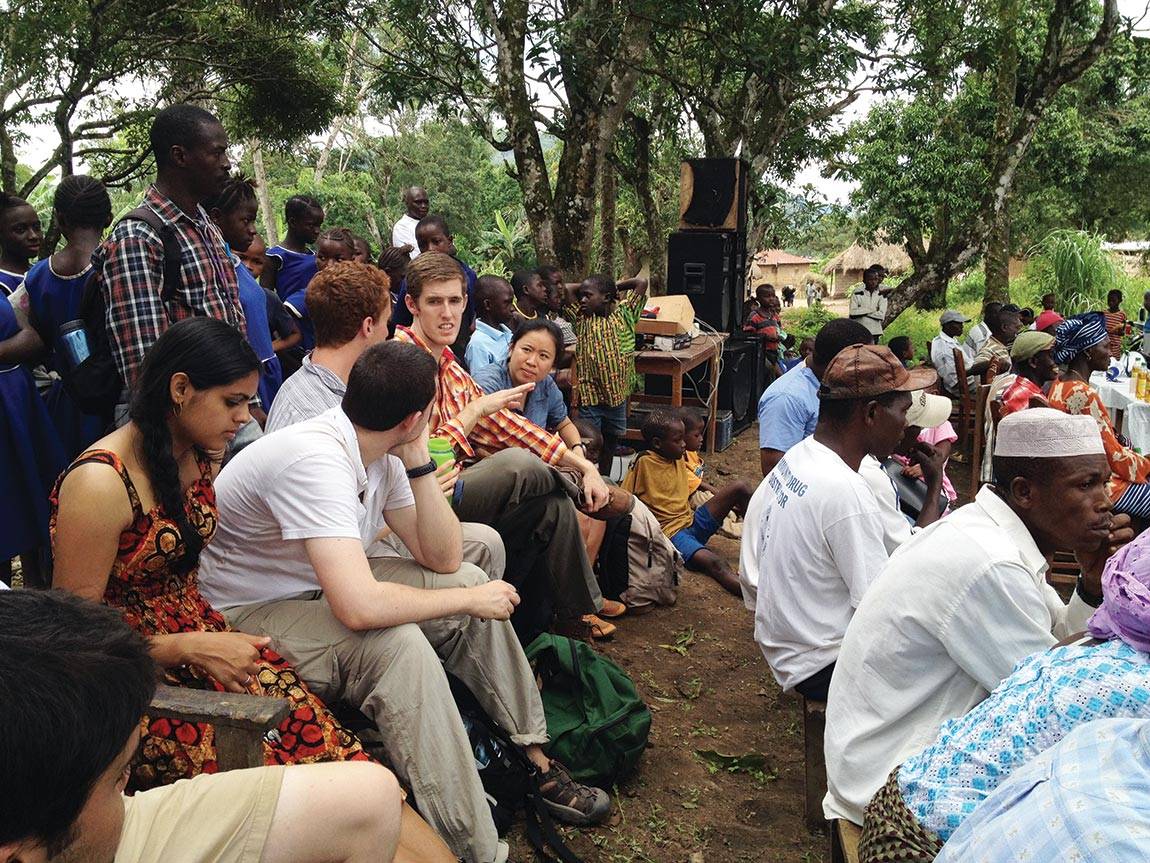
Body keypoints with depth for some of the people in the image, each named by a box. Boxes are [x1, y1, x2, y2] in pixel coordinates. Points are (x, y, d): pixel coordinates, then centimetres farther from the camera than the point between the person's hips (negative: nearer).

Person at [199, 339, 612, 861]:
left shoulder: (380, 454, -5)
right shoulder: (315, 459, -32)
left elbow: (443, 559, -4)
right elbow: (359, 608, -41)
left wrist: (418, 461, -15)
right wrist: (468, 599, -27)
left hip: (320, 586, 9)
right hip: (247, 616, -8)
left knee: (470, 580, -2)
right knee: (397, 644, -32)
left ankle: (534, 758, 6)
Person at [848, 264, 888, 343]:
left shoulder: (882, 294, 0)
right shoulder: (857, 292, -5)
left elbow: (881, 315, -9)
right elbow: (853, 313, -15)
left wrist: (862, 312, -10)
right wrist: (872, 309, -12)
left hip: (874, 331, 2)